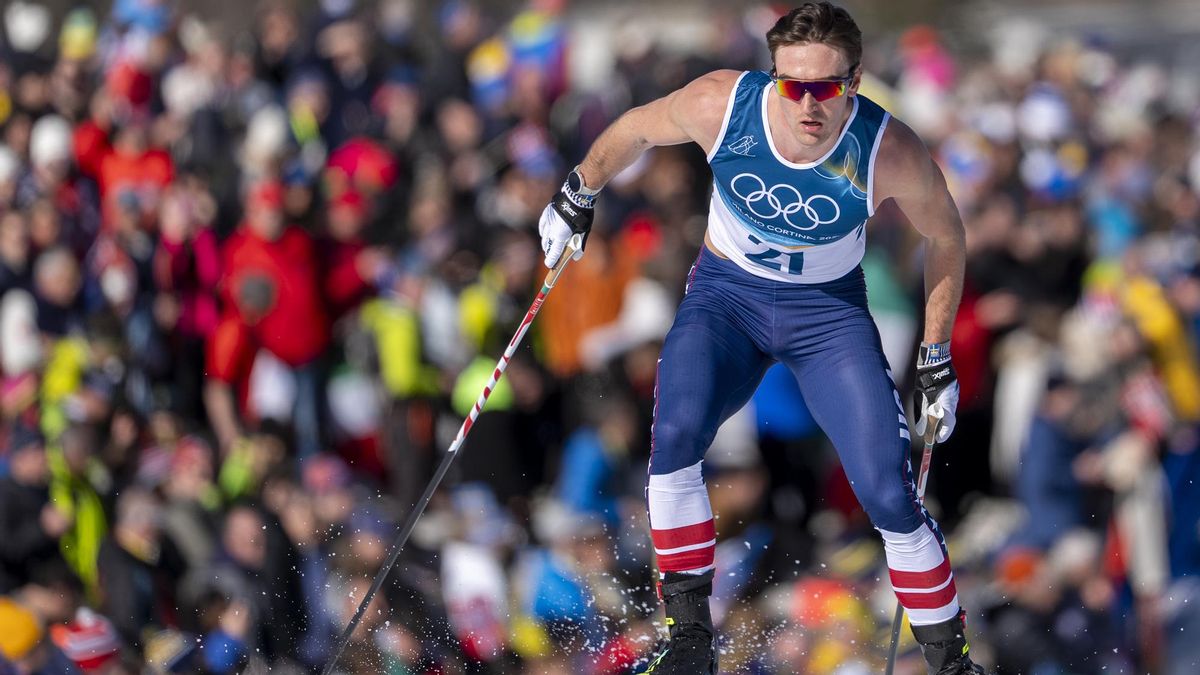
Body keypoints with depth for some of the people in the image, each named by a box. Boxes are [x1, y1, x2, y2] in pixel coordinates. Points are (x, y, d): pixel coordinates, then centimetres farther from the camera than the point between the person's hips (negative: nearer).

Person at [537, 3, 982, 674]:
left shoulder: (890, 152, -26)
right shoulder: (721, 105, -25)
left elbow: (947, 238, -5)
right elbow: (635, 130, -1)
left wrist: (938, 358, -2)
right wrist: (578, 196, 12)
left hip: (830, 311, -1)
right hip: (726, 295, 1)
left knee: (890, 497, -13)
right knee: (675, 437, -28)